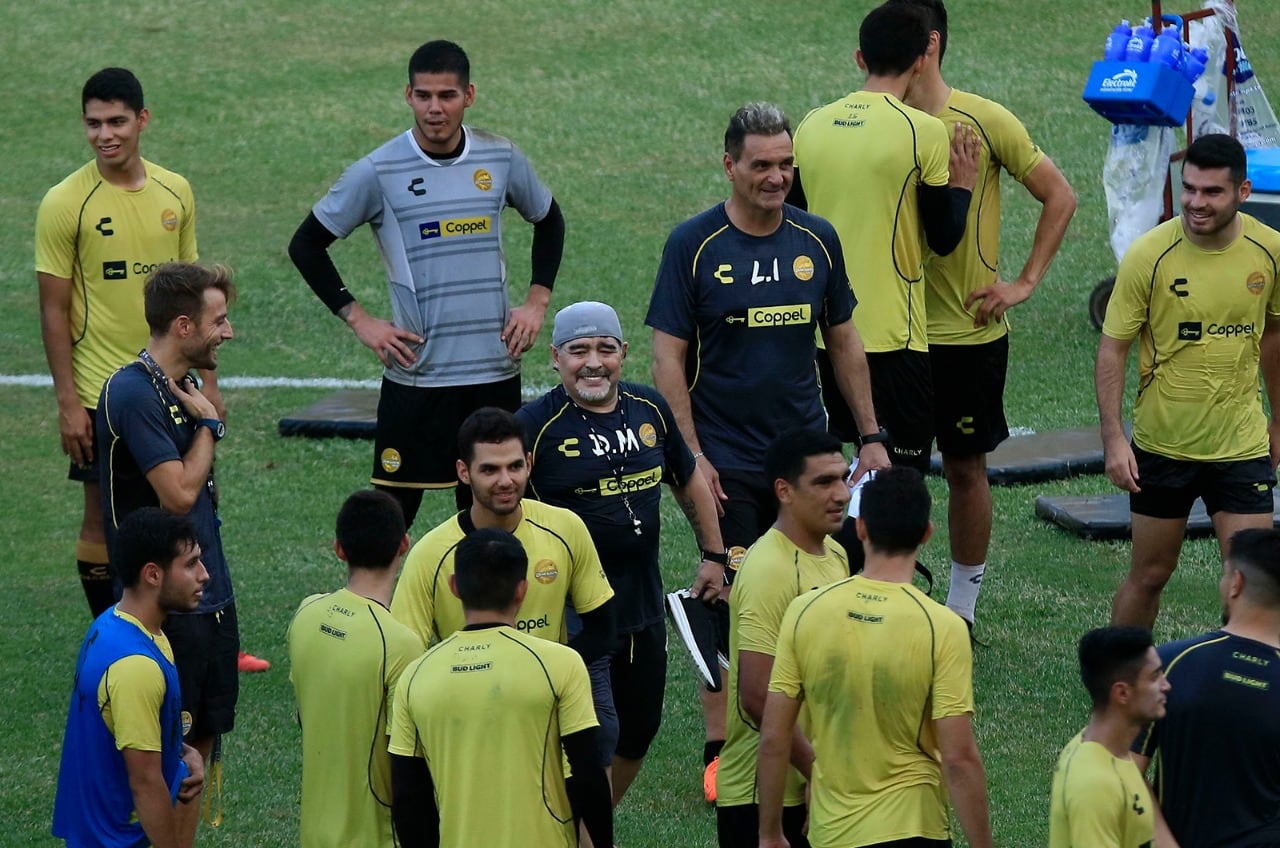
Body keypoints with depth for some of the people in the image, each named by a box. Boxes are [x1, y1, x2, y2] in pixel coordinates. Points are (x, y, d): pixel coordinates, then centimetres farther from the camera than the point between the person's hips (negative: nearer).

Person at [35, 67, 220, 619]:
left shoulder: (174, 192, 4)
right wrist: (68, 403, -12)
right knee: (105, 520, 3)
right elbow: (54, 310, -8)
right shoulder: (65, 203, -10)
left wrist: (207, 378, 11)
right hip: (102, 393, -4)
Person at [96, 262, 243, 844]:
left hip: (210, 597, 9)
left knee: (201, 742, 11)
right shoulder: (132, 392, -16)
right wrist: (208, 425, -9)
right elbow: (178, 494, -20)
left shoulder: (182, 388, 13)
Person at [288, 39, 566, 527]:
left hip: (496, 371, 3)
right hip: (416, 375, -3)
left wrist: (536, 304, 9)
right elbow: (307, 245, 0)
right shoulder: (379, 172, -8)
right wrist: (359, 321, -6)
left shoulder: (501, 160, 2)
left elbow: (549, 221, 21)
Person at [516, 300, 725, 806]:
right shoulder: (535, 425, -11)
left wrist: (714, 556, 22)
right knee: (598, 736, -12)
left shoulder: (648, 409, 6)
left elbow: (688, 481, 22)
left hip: (644, 608, 6)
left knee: (639, 731, 15)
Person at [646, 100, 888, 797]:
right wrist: (691, 456, -12)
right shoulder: (694, 245, -7)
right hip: (727, 463, -4)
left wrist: (871, 436, 12)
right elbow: (668, 357, -6)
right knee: (729, 603, -1)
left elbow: (843, 341, 15)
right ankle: (720, 748, 7)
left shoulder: (816, 240, 5)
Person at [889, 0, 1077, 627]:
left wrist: (1025, 282, -4)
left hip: (968, 333, -2)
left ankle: (962, 606, 21)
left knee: (965, 469, 9)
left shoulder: (984, 122, -9)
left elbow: (1060, 198, 0)